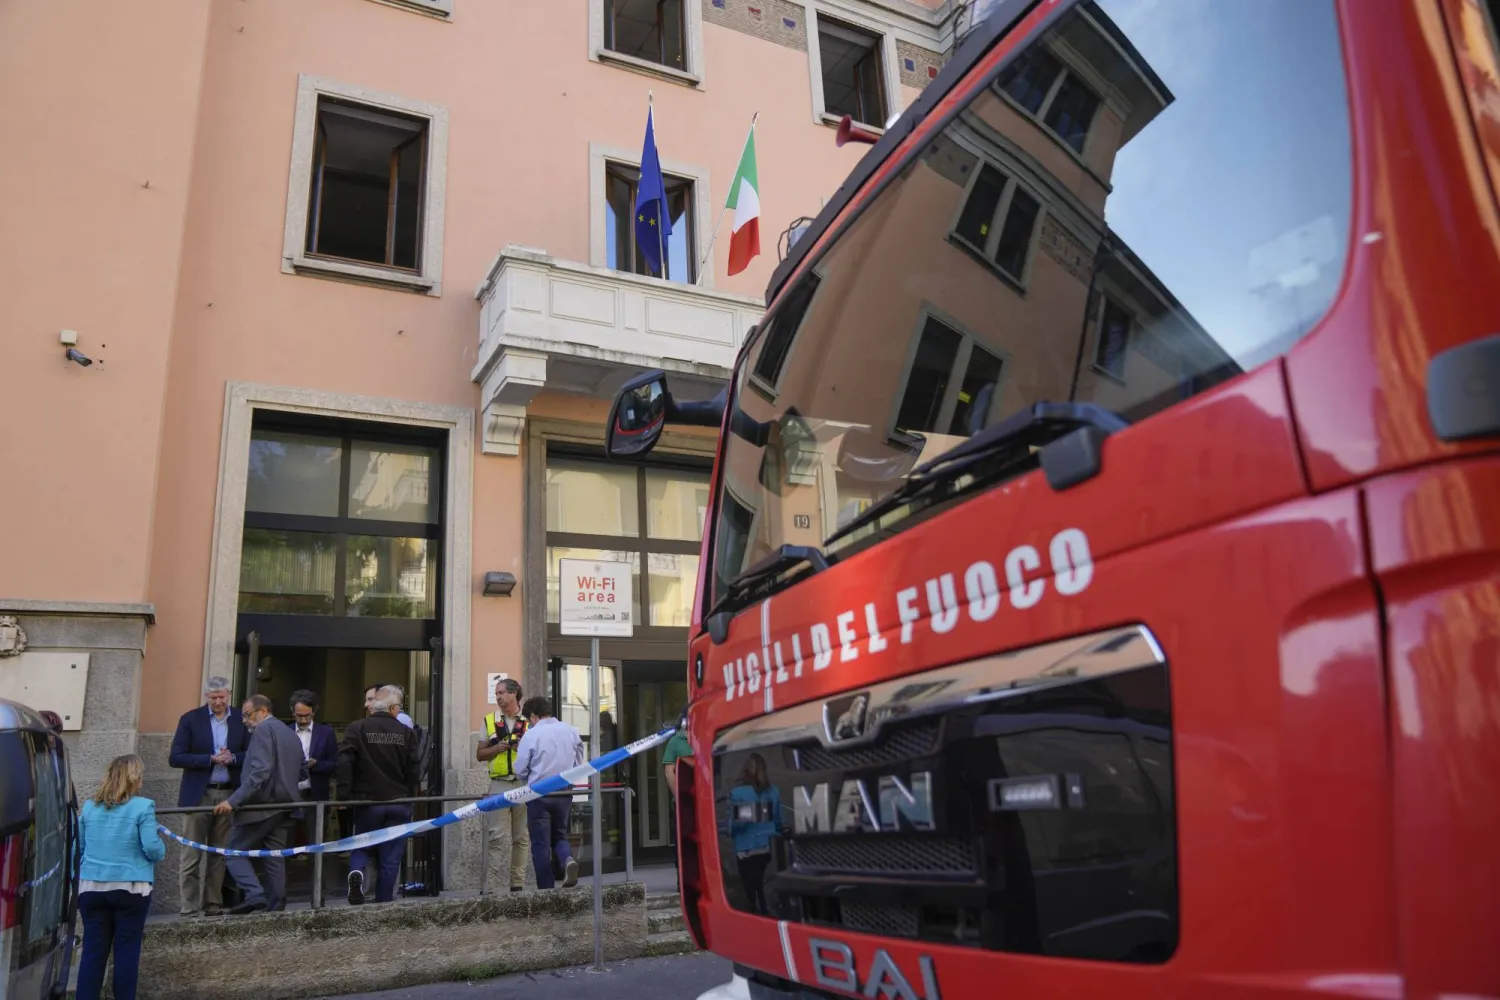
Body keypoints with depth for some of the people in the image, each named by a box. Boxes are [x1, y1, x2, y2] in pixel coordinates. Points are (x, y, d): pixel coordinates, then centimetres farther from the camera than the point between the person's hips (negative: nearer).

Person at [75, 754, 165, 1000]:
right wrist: (162, 850, 8)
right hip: (130, 889, -4)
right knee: (126, 950, 5)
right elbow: (152, 848, -13)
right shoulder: (142, 806, -10)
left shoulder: (89, 807, 6)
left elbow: (77, 848, 13)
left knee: (93, 950, 8)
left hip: (91, 887, 4)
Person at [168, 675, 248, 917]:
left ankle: (213, 903, 16)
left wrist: (233, 758, -13)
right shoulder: (190, 719, -1)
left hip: (228, 794, 2)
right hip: (198, 795, -2)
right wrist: (211, 759, -16)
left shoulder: (240, 720, 6)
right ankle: (189, 906, 6)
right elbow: (175, 758, -6)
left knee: (219, 854, 8)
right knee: (192, 855, 0)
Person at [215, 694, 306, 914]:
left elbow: (260, 771, -22)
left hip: (261, 805, -8)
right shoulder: (291, 733, 18)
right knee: (274, 857, 10)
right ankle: (275, 907, 9)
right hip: (284, 806, 8)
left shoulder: (263, 730, -10)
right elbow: (303, 772, 21)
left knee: (235, 850, 2)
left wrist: (233, 801, -23)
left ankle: (254, 894, -13)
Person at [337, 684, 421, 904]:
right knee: (390, 859, 8)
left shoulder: (356, 728, -4)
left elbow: (344, 762, -15)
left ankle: (356, 871, -11)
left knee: (362, 846, 18)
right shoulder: (406, 733, 0)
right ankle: (383, 902, 8)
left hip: (368, 801, 0)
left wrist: (345, 795, -10)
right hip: (399, 804, 1)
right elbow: (413, 769, 2)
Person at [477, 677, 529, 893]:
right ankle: (493, 886, -3)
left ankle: (518, 883, 16)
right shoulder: (490, 721, 11)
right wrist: (499, 747, -7)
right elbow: (480, 755, 9)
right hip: (498, 785, 0)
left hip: (525, 784, 0)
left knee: (522, 837, 7)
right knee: (497, 838, -4)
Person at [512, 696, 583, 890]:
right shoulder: (571, 731, 3)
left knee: (541, 843, 7)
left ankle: (547, 889, 6)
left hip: (539, 795, -4)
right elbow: (578, 763, 10)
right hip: (564, 793, 4)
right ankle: (568, 859, -11)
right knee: (559, 835, 19)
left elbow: (520, 771, -6)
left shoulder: (531, 735, -11)